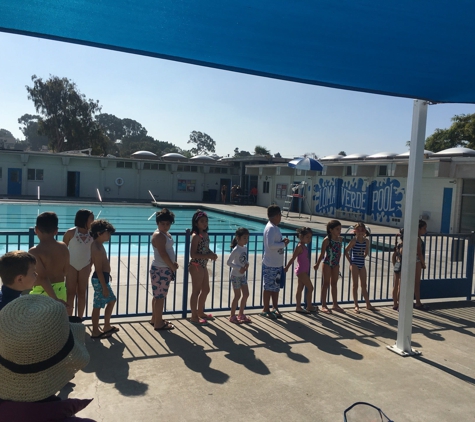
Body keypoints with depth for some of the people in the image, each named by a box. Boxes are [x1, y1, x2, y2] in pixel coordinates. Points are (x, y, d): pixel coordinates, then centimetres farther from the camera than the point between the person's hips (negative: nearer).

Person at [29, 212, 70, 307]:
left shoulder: (34, 252, -18)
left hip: (42, 293, -5)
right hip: (61, 291, 5)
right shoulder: (63, 247, -2)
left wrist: (54, 299, -26)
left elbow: (43, 277, -25)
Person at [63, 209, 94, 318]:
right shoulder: (71, 232, -13)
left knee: (82, 293, 9)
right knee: (70, 293, 3)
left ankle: (80, 319, 19)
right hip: (71, 266, -3)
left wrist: (90, 265, 5)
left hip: (85, 266, 3)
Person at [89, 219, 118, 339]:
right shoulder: (97, 248, -23)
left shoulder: (99, 245, 9)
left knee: (111, 300, 20)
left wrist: (108, 275, 29)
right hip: (100, 279, -11)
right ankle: (95, 332, 13)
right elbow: (99, 270, -23)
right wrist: (104, 287, -21)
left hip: (103, 277, 11)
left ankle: (106, 326, 31)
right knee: (97, 306, 1)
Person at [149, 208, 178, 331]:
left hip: (164, 268, 10)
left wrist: (172, 263, 6)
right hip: (160, 269, -10)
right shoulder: (158, 235, -19)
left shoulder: (166, 234, 13)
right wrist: (172, 266, -14)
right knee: (160, 296, -3)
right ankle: (158, 323, 5)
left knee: (158, 296, 19)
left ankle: (155, 319, 31)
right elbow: (163, 254, -23)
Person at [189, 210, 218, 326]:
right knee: (196, 291, 1)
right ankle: (194, 317, 14)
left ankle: (200, 312, 36)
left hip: (203, 266, 9)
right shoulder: (195, 236, -18)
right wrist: (208, 256, -24)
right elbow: (193, 254, -23)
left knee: (206, 289, 19)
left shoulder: (205, 234, 8)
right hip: (196, 266, -9)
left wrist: (212, 254, 0)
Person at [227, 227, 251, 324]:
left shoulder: (245, 248, 4)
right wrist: (239, 268, -24)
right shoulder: (236, 250, -20)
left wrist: (247, 264, -5)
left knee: (246, 294, 10)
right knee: (237, 296, 0)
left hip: (242, 275, 8)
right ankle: (232, 316, 14)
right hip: (235, 275, -8)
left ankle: (241, 314, 25)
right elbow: (229, 262, -21)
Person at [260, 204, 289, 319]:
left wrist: (283, 242, 4)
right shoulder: (271, 228, -19)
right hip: (270, 265, -10)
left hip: (277, 264, 10)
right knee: (269, 288, 2)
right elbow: (270, 245, -28)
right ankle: (266, 310, 13)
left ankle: (275, 308, 27)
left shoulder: (274, 227, 12)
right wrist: (283, 244, -18)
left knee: (276, 287, 17)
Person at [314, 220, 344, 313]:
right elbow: (322, 254, -11)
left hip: (335, 264, 6)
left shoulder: (340, 239, 4)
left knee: (334, 284, 14)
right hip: (327, 263, -6)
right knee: (326, 284, 2)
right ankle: (324, 305, 10)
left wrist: (338, 263, 15)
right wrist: (317, 264, -7)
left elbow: (339, 252, 13)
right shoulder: (327, 240, -14)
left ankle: (335, 305, 24)